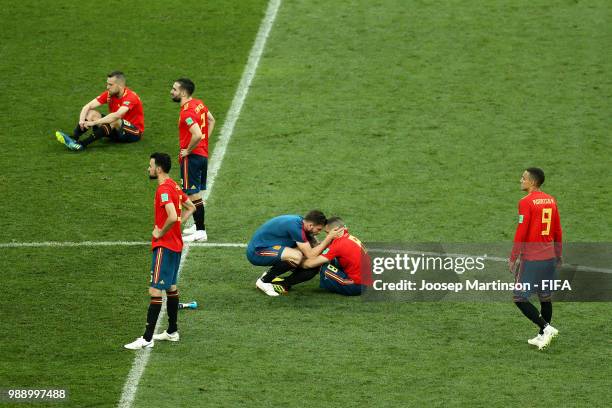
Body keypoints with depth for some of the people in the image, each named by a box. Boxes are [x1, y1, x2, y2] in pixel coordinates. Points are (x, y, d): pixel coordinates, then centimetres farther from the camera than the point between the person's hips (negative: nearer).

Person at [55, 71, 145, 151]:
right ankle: (73, 138, -32)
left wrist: (94, 122, -39)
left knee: (114, 121, -36)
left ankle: (82, 144, -45)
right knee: (92, 113, -10)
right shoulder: (109, 94, -2)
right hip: (116, 131, 7)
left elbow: (117, 115, -38)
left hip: (135, 132, -7)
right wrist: (81, 121, -27)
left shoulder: (130, 97, -22)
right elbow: (88, 106, -6)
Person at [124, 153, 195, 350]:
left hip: (164, 246, -10)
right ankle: (172, 331, 29)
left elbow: (172, 217, -31)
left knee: (155, 291, -11)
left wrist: (160, 232, -16)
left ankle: (147, 339, -12)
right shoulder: (174, 186, 10)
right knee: (171, 287, 19)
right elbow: (190, 207, 22)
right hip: (176, 244, 10)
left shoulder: (164, 189, -19)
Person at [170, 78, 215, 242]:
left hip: (191, 156, -10)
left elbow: (197, 135, -32)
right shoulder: (199, 104, 8)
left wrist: (188, 150, -17)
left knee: (193, 194, -5)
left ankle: (200, 232, -2)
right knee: (197, 192, 18)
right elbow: (211, 120, 24)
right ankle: (199, 226, 26)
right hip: (203, 153, 10)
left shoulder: (187, 112, -22)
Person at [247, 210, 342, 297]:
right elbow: (311, 255, -24)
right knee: (296, 257, -29)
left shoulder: (300, 221, 3)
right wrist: (329, 238, -21)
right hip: (256, 252, -10)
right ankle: (264, 281, -10)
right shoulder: (295, 227, -25)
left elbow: (314, 246, 13)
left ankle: (268, 275, 11)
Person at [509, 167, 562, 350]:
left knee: (520, 298, -2)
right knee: (545, 297, 15)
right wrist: (558, 255, 23)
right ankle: (543, 335, 21)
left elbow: (521, 234, -15)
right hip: (550, 257, 8)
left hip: (531, 259, -8)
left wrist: (513, 258, -8)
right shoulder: (551, 200, 8)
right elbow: (558, 231, 14)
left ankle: (546, 328, -11)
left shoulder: (526, 202, -13)